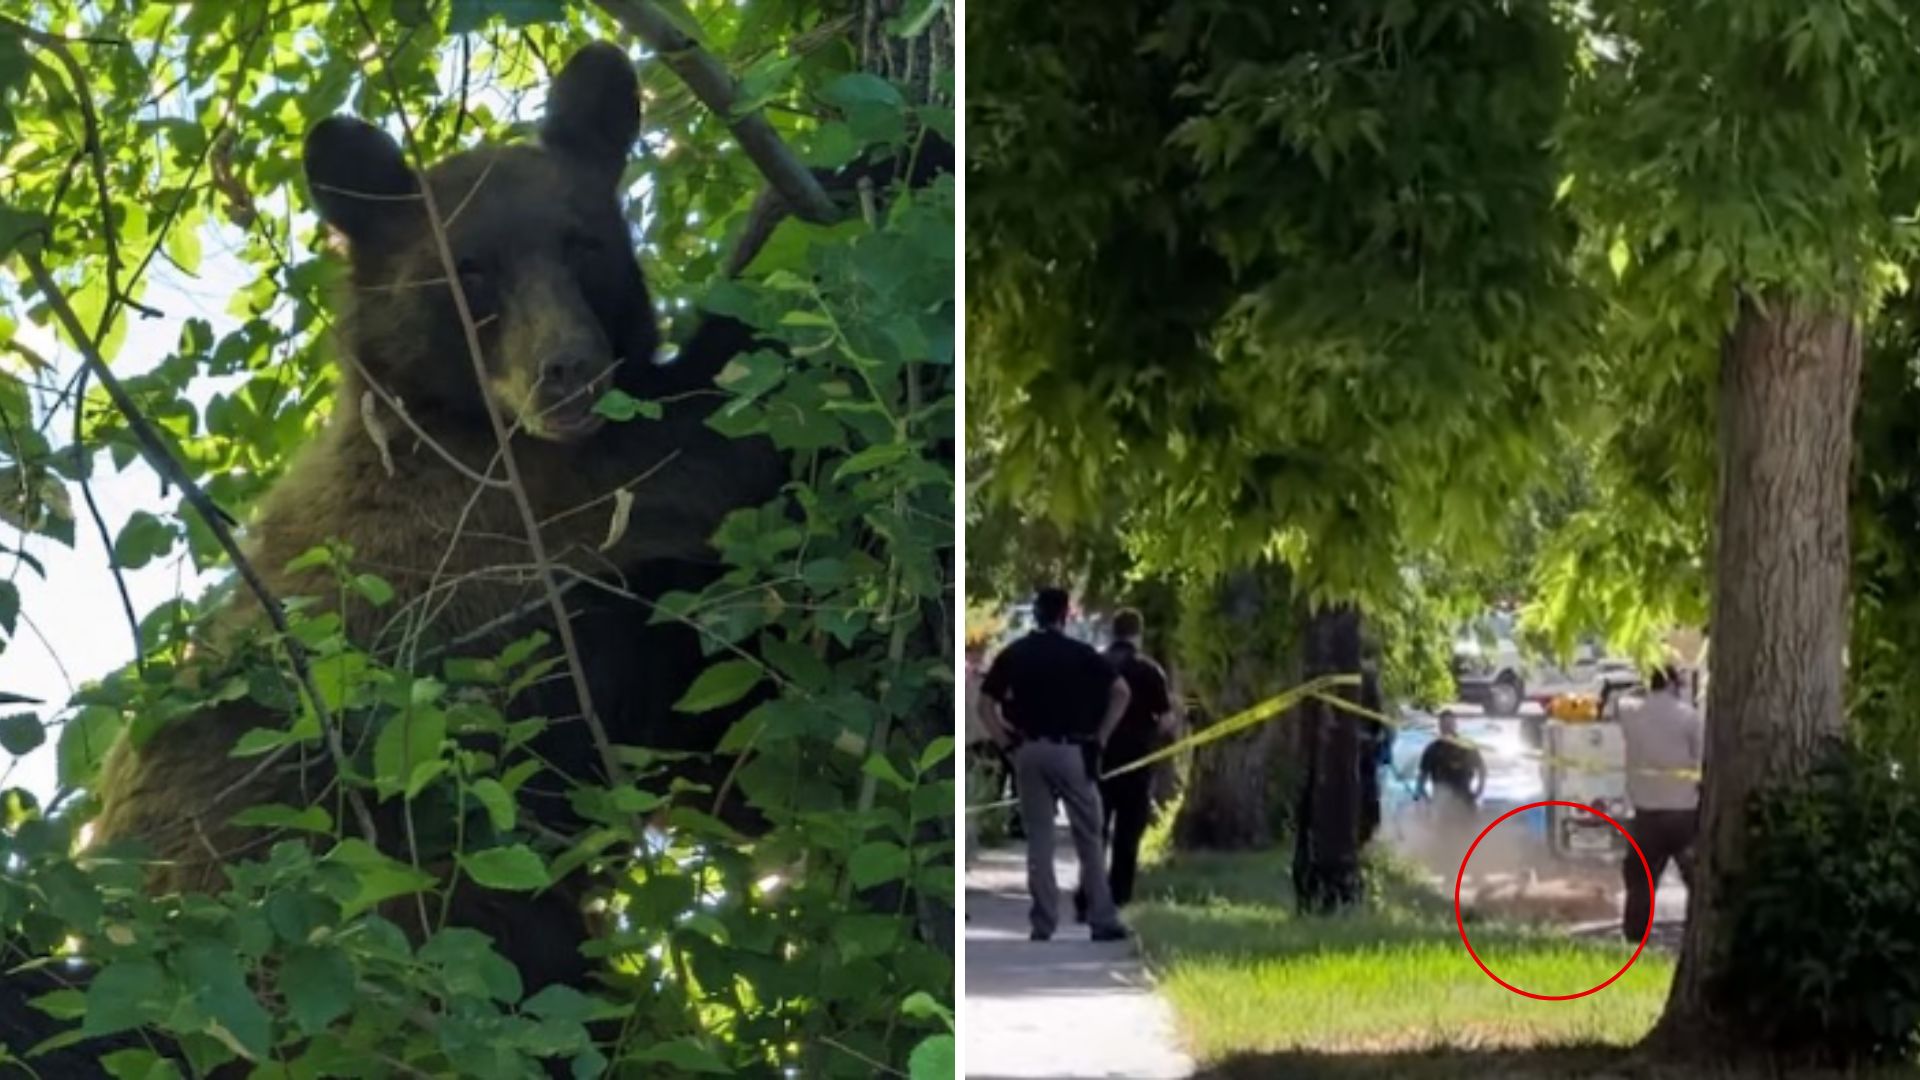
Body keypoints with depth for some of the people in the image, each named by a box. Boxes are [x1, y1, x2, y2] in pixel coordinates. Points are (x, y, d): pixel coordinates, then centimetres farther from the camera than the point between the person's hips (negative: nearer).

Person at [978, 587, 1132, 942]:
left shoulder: (1013, 654, 7)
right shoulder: (1079, 652, 0)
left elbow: (985, 704, 5)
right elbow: (1122, 692, -7)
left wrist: (1007, 742, 6)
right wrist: (1100, 737, -2)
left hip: (1029, 751, 2)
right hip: (1070, 750, -2)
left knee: (1038, 840, 6)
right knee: (1088, 838, 5)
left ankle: (1043, 923, 5)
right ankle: (1103, 920, 5)